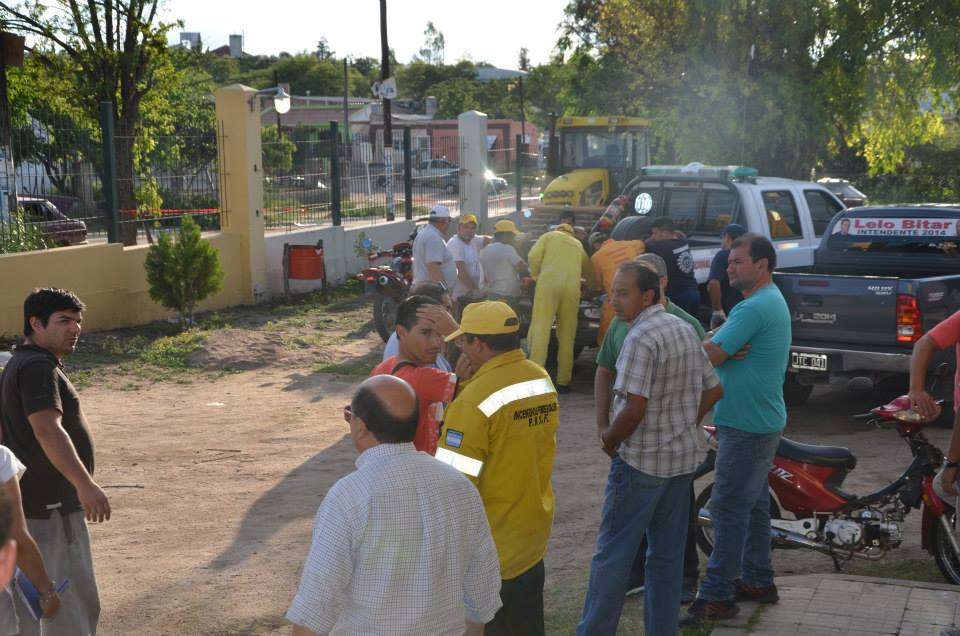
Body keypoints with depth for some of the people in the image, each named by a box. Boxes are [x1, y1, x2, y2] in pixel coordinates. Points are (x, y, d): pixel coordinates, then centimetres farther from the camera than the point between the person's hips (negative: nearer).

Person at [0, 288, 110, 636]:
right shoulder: (37, 367, -17)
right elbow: (47, 429, -30)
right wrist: (85, 485, -37)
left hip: (43, 501, 11)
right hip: (50, 504, -10)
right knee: (72, 600, -6)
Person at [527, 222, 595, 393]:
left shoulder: (549, 236, 20)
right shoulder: (578, 244, 30)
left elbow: (534, 256, 4)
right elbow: (589, 272, 31)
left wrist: (535, 276, 17)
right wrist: (591, 287, 47)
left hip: (548, 282, -3)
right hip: (572, 286, 3)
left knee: (540, 329, -6)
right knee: (567, 334, 6)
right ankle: (563, 382, 6)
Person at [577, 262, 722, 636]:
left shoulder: (641, 337, -18)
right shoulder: (686, 330, 8)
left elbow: (634, 408, -24)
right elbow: (713, 390, 15)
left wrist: (609, 441, -9)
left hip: (640, 461, -8)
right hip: (683, 458, 8)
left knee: (613, 554, 2)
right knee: (668, 555, 13)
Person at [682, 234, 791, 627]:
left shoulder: (755, 307, -21)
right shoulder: (772, 301, 15)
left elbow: (711, 355, -24)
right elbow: (729, 351, 14)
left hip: (747, 426, -11)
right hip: (759, 420, 11)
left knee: (730, 508, -7)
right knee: (752, 504, 17)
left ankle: (717, 595, -3)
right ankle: (758, 581, 27)